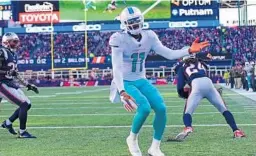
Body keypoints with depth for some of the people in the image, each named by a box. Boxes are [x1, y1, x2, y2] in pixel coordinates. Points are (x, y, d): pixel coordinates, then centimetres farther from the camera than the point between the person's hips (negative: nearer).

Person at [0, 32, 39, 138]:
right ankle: (22, 132, -5)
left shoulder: (13, 55, 14)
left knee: (27, 104, 9)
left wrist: (28, 85, 20)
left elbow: (16, 75, 21)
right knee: (24, 104, -13)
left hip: (11, 84, 9)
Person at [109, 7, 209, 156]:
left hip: (141, 81, 6)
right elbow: (117, 69, -23)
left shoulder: (149, 36, -1)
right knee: (145, 107, -28)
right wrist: (122, 92, -34)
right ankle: (132, 139, -1)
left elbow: (168, 54, -3)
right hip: (125, 82, -6)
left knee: (161, 108, -12)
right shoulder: (120, 39, -19)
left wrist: (189, 50, -19)